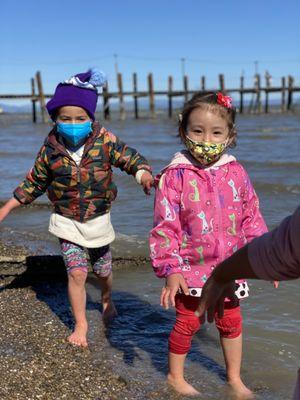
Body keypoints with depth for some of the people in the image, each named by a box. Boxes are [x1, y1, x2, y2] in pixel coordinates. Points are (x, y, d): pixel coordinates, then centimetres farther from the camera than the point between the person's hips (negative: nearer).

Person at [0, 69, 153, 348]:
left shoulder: (105, 141, -15)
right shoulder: (50, 150, -10)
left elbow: (131, 158, -10)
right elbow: (34, 183, 2)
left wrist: (144, 174, -34)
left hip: (98, 220, 1)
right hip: (67, 222, 0)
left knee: (103, 270, 17)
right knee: (76, 272, -8)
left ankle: (107, 301, 51)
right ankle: (80, 324, 14)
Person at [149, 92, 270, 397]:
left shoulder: (235, 173, -2)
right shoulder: (175, 176, -14)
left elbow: (251, 218, 7)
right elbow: (165, 227, -13)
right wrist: (170, 270, -17)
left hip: (229, 268, 4)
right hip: (192, 269, -3)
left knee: (231, 322, 16)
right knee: (187, 323, 9)